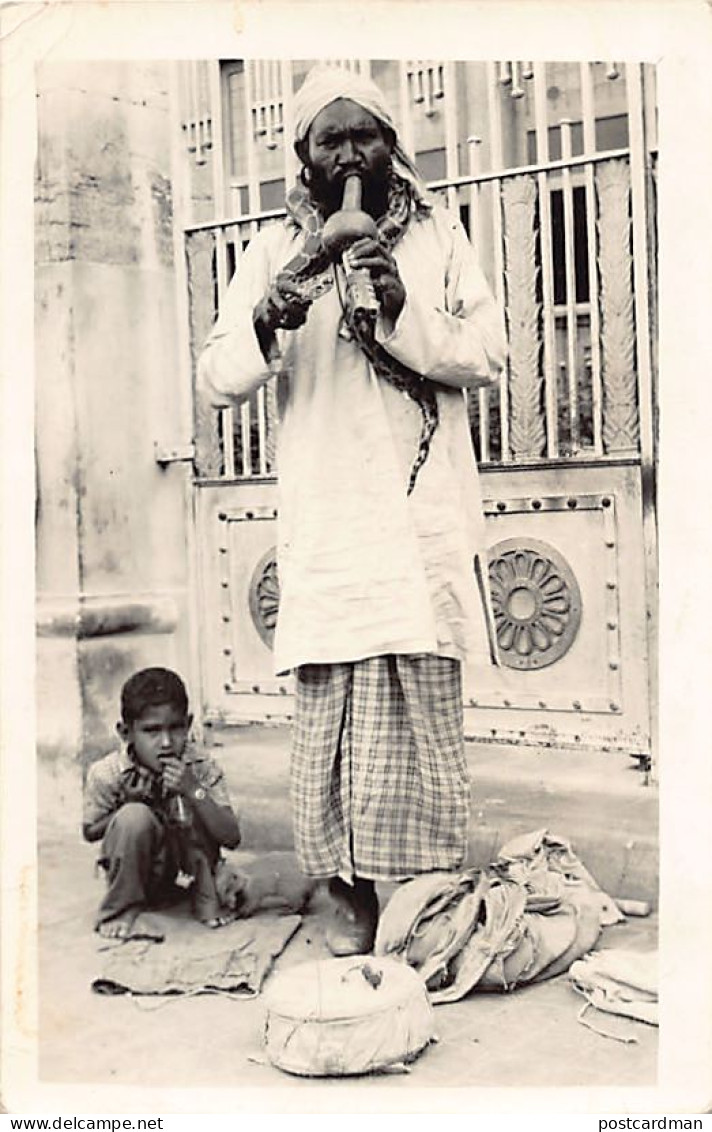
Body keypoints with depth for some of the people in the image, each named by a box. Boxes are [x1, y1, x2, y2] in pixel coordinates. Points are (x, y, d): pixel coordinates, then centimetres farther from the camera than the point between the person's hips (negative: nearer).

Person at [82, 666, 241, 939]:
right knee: (134, 816, -31)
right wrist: (127, 803, -21)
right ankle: (122, 909, -9)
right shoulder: (107, 774, -18)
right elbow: (90, 832, -2)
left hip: (182, 864, 2)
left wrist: (193, 790, -34)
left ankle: (206, 896, -2)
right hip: (133, 873, -2)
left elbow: (232, 839, -22)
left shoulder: (201, 770, -16)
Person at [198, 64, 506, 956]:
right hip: (325, 520, 0)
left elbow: (488, 356, 3)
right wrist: (268, 322, -16)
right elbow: (216, 382, 4)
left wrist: (404, 310, -13)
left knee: (424, 703, 0)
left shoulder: (437, 236, 11)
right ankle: (350, 892, 13)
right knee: (330, 706, -2)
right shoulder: (277, 251, 10)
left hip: (424, 512, 0)